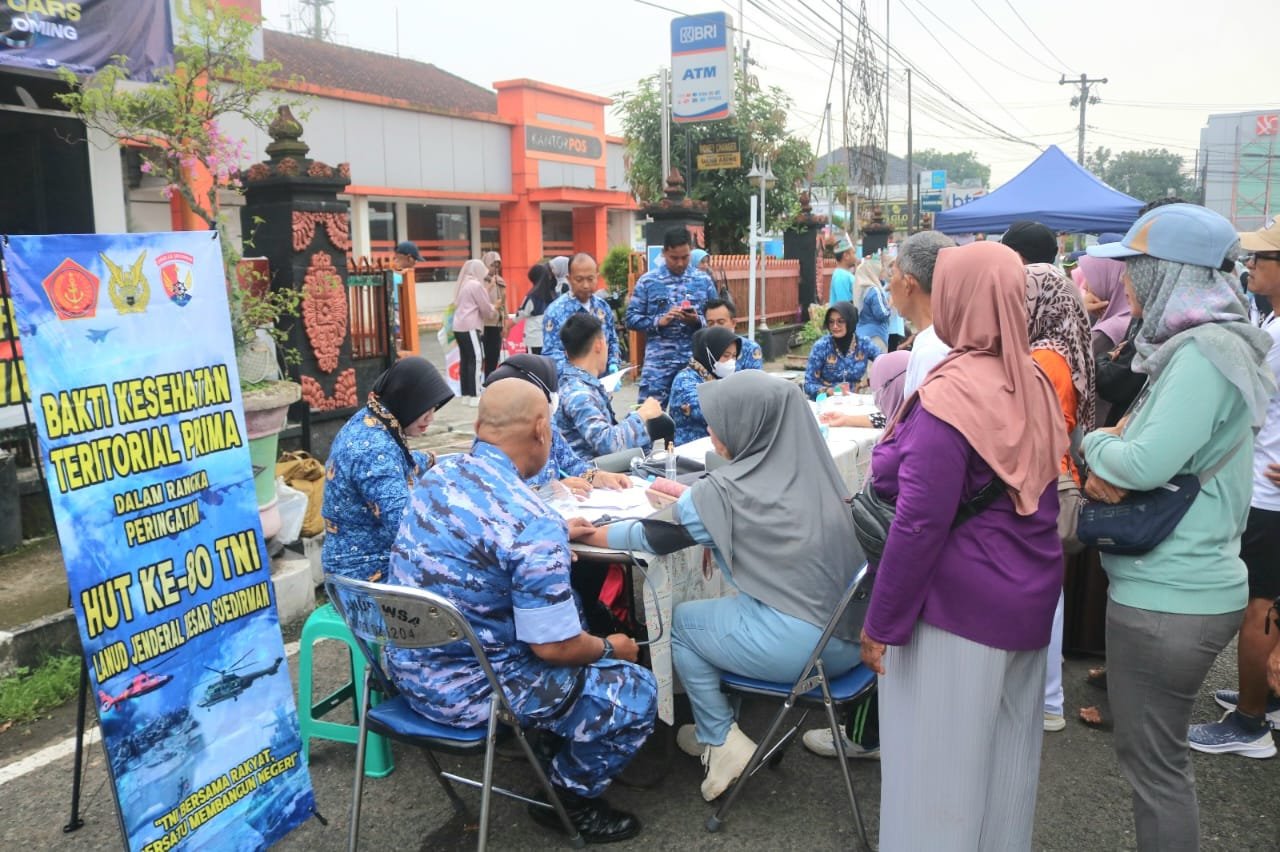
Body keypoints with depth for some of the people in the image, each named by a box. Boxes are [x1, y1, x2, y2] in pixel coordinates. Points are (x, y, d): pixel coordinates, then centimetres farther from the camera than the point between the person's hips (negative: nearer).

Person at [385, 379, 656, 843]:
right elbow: (554, 647, -21)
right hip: (468, 689, -9)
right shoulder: (532, 522, -28)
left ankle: (551, 731, 40)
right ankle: (571, 798, 22)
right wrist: (609, 647, 0)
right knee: (637, 691, 4)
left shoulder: (439, 474, -2)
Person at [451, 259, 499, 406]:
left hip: (459, 327, 9)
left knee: (465, 360, 9)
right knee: (477, 359, -8)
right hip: (470, 327, -9)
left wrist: (490, 308, 19)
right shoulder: (476, 285, -8)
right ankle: (475, 396, -10)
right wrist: (494, 311, 15)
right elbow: (485, 308, -6)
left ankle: (466, 394, 11)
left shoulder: (463, 284, 17)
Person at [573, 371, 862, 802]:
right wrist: (687, 497, 27)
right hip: (850, 638, 7)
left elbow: (654, 539, 1)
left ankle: (720, 740, 22)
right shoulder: (809, 469, 6)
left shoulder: (729, 489, -12)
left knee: (681, 621, 17)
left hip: (797, 646, -7)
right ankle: (720, 730, 35)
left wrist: (582, 533, 14)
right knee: (728, 604, 28)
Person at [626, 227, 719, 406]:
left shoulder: (703, 281, 6)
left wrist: (698, 321, -12)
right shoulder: (648, 281, 1)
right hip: (659, 362, -2)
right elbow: (631, 318, 0)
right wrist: (659, 320, -15)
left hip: (695, 361, 2)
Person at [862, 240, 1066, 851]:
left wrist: (882, 621, -15)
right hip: (1027, 595, 8)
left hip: (958, 604, -8)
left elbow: (920, 522, -23)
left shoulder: (952, 395, -20)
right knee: (1006, 749, 21)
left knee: (939, 757, 6)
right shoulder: (1034, 383, 4)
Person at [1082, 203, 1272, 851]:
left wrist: (1094, 443, -6)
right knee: (1156, 756, 23)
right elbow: (1156, 456, 15)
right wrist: (1109, 470, -5)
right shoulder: (1206, 344, 12)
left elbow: (1144, 464, -26)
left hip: (1167, 599, -10)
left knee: (1154, 765, 5)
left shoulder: (1205, 352, -20)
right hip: (1185, 585, 10)